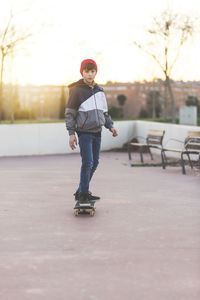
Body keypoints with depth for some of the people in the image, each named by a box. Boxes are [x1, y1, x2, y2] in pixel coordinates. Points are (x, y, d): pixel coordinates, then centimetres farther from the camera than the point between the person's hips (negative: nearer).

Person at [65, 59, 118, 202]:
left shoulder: (99, 90, 12)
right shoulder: (77, 90, -6)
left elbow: (104, 111, 21)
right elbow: (70, 113, -6)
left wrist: (110, 126, 10)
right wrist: (71, 133, -12)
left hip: (97, 132, 7)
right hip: (84, 132, -6)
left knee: (95, 162, 9)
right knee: (87, 162, -11)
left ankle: (81, 191, 20)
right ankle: (83, 193, 0)